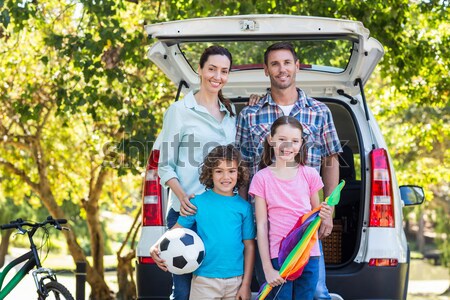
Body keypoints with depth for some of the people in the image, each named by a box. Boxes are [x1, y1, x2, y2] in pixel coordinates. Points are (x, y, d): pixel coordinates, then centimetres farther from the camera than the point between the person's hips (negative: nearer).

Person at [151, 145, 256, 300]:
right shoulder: (198, 202, -1)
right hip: (204, 280, -2)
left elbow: (249, 246, 5)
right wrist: (157, 247, -17)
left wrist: (246, 284, 2)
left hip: (236, 280, 2)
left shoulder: (244, 207, 3)